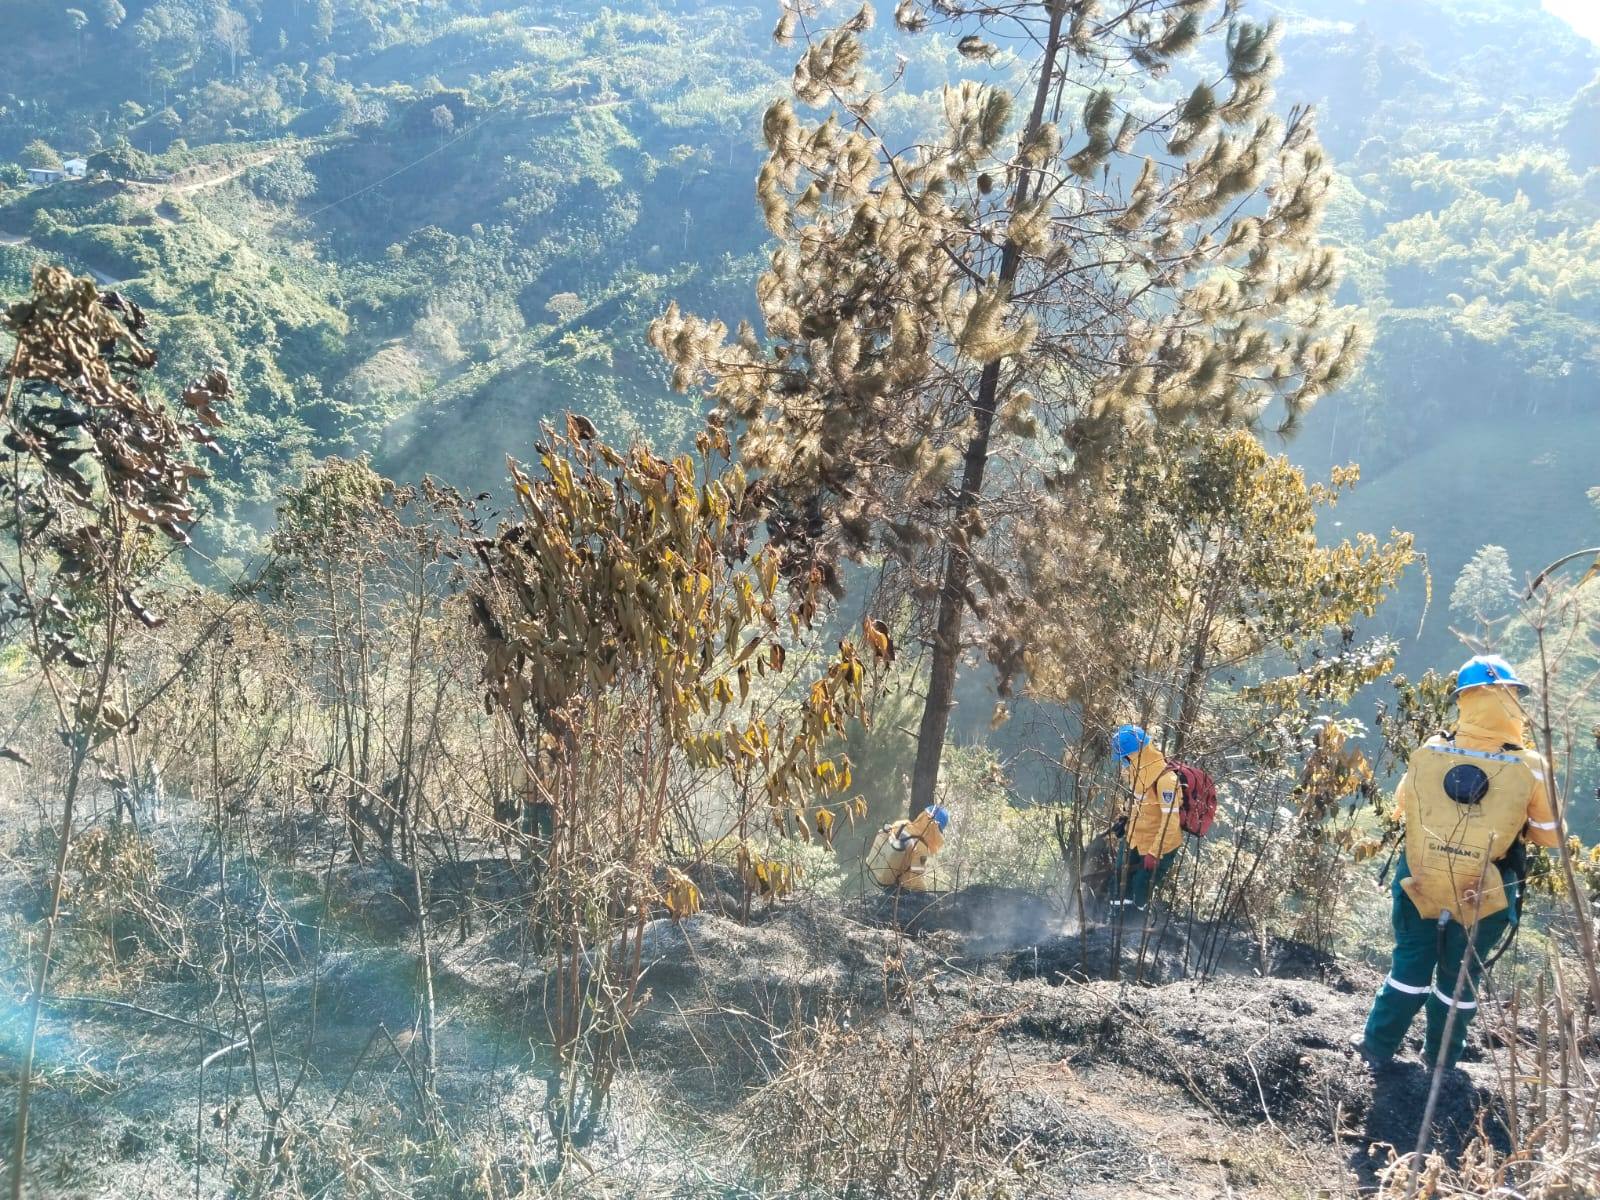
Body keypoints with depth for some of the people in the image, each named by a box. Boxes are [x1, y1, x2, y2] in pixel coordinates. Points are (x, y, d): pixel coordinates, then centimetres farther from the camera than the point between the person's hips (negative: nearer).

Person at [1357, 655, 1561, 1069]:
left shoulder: (1427, 754, -13)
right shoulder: (1529, 768, -19)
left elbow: (1402, 809, 5)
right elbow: (1550, 835, -3)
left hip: (1420, 889, 1)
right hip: (1483, 899, -1)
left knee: (1411, 966, 20)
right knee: (1460, 977, 19)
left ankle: (1379, 1046, 30)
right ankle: (1440, 1062, 34)